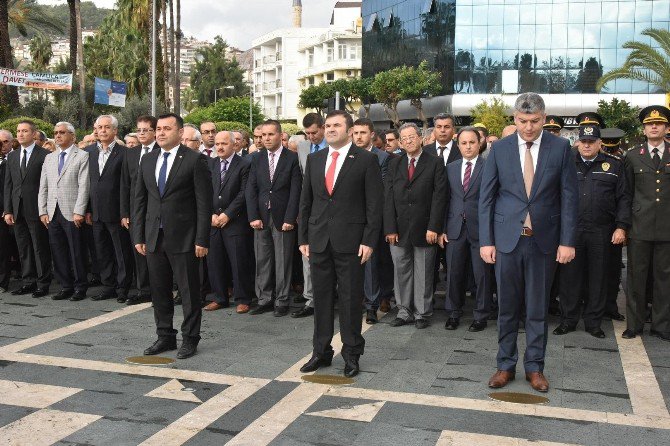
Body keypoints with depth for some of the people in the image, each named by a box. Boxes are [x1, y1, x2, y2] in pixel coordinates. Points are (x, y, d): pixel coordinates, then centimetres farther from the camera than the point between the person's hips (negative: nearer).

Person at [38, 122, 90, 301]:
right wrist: (43, 211, 6)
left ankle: (80, 287, 10)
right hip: (52, 213, 5)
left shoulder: (82, 156, -2)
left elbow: (83, 186, -9)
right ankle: (66, 287, 16)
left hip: (72, 213, -5)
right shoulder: (49, 158, 16)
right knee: (58, 252, 7)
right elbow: (43, 187, 14)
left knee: (76, 252, 0)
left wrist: (79, 212, -15)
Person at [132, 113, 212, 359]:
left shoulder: (195, 160, -7)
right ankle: (165, 336, 27)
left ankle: (190, 339, 16)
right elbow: (139, 200, 12)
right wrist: (138, 236, 7)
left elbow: (204, 203, -9)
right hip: (154, 237, 6)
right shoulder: (147, 160, 10)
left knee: (189, 291, 3)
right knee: (159, 290, 13)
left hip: (183, 237, -5)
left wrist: (202, 240, -13)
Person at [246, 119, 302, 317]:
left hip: (283, 219, -3)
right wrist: (253, 217, -4)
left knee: (283, 262, 2)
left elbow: (295, 191, -5)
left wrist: (290, 219, -11)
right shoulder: (257, 159, 9)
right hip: (261, 218, 4)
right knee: (262, 261, 7)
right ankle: (264, 300, 17)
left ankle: (281, 302, 11)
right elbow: (251, 189, 6)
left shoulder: (292, 158, -2)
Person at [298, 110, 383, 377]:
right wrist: (303, 238, 9)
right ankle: (321, 352, 22)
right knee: (321, 297, 10)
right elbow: (306, 201, 13)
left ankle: (351, 354, 16)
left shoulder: (366, 160, -2)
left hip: (350, 240, -4)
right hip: (319, 240, 4)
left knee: (350, 298, 4)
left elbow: (374, 203, -5)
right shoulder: (314, 159, 11)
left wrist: (369, 240, -11)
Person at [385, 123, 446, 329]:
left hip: (424, 229, -3)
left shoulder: (435, 163, 0)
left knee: (423, 274, 5)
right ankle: (404, 312, 20)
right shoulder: (394, 164, 10)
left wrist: (434, 227, -13)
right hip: (399, 229, 3)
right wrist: (390, 228, -3)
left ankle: (422, 314, 16)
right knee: (401, 272, 9)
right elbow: (388, 198, 6)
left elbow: (439, 196, -6)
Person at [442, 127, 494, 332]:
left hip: (480, 228, -3)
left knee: (482, 274, 3)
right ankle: (454, 313, 23)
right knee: (454, 273, 8)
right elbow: (446, 199, 11)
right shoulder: (451, 168, 11)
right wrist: (442, 228, 6)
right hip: (455, 228, 4)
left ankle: (481, 315, 17)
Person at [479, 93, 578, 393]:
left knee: (538, 308, 10)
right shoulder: (500, 149, 0)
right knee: (507, 307, 9)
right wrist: (486, 240, -3)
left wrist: (567, 241, -5)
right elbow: (486, 197, 1)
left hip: (544, 240, 0)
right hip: (507, 238, 0)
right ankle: (506, 365, 22)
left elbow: (569, 197, 0)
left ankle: (534, 367, 23)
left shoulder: (560, 148, -1)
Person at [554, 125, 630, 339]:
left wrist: (621, 227, -4)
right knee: (569, 277, 4)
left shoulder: (614, 166, 8)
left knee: (597, 278, 6)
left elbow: (623, 199, 5)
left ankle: (593, 322, 18)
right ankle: (568, 320, 16)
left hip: (601, 233, 0)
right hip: (570, 231, 0)